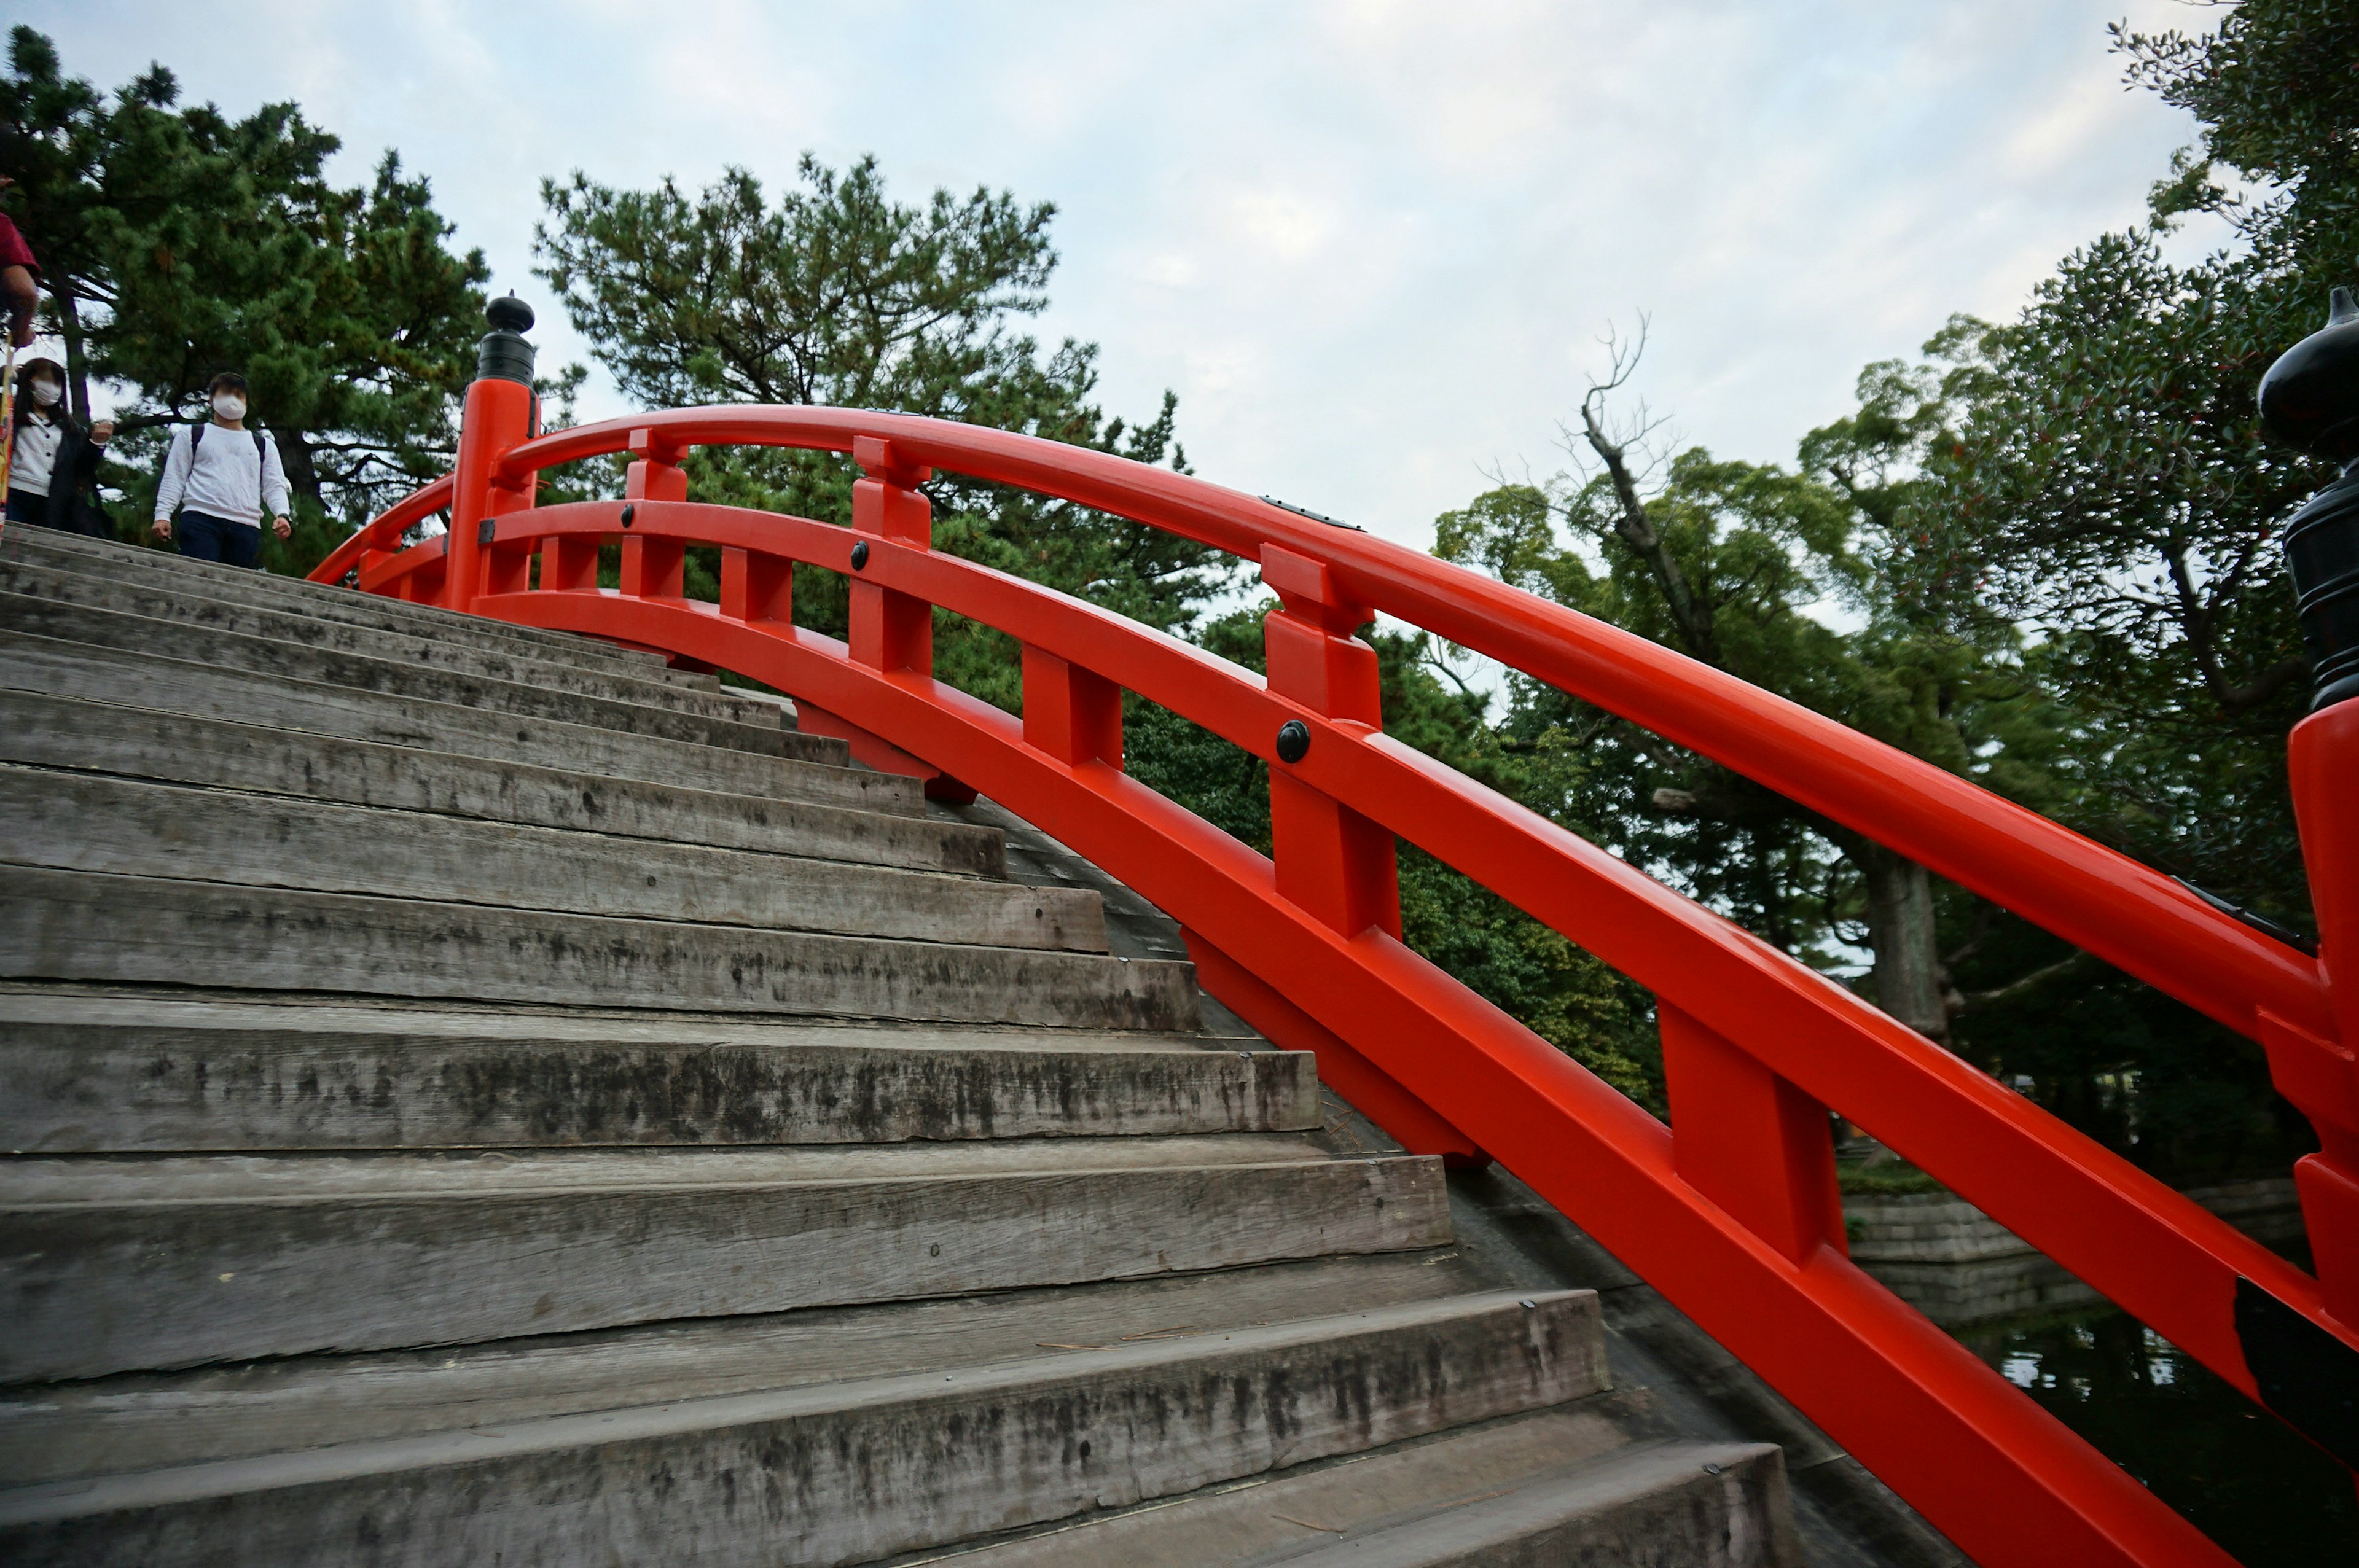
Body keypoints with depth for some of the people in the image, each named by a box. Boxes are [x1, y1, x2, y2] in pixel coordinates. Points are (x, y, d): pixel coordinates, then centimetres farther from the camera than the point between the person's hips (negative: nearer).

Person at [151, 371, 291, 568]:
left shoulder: (264, 445, 27)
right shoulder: (191, 435, 22)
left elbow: (274, 485, 15)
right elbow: (174, 478, 16)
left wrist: (281, 514, -5)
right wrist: (162, 514, 1)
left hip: (247, 527, 1)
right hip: (201, 521, -1)